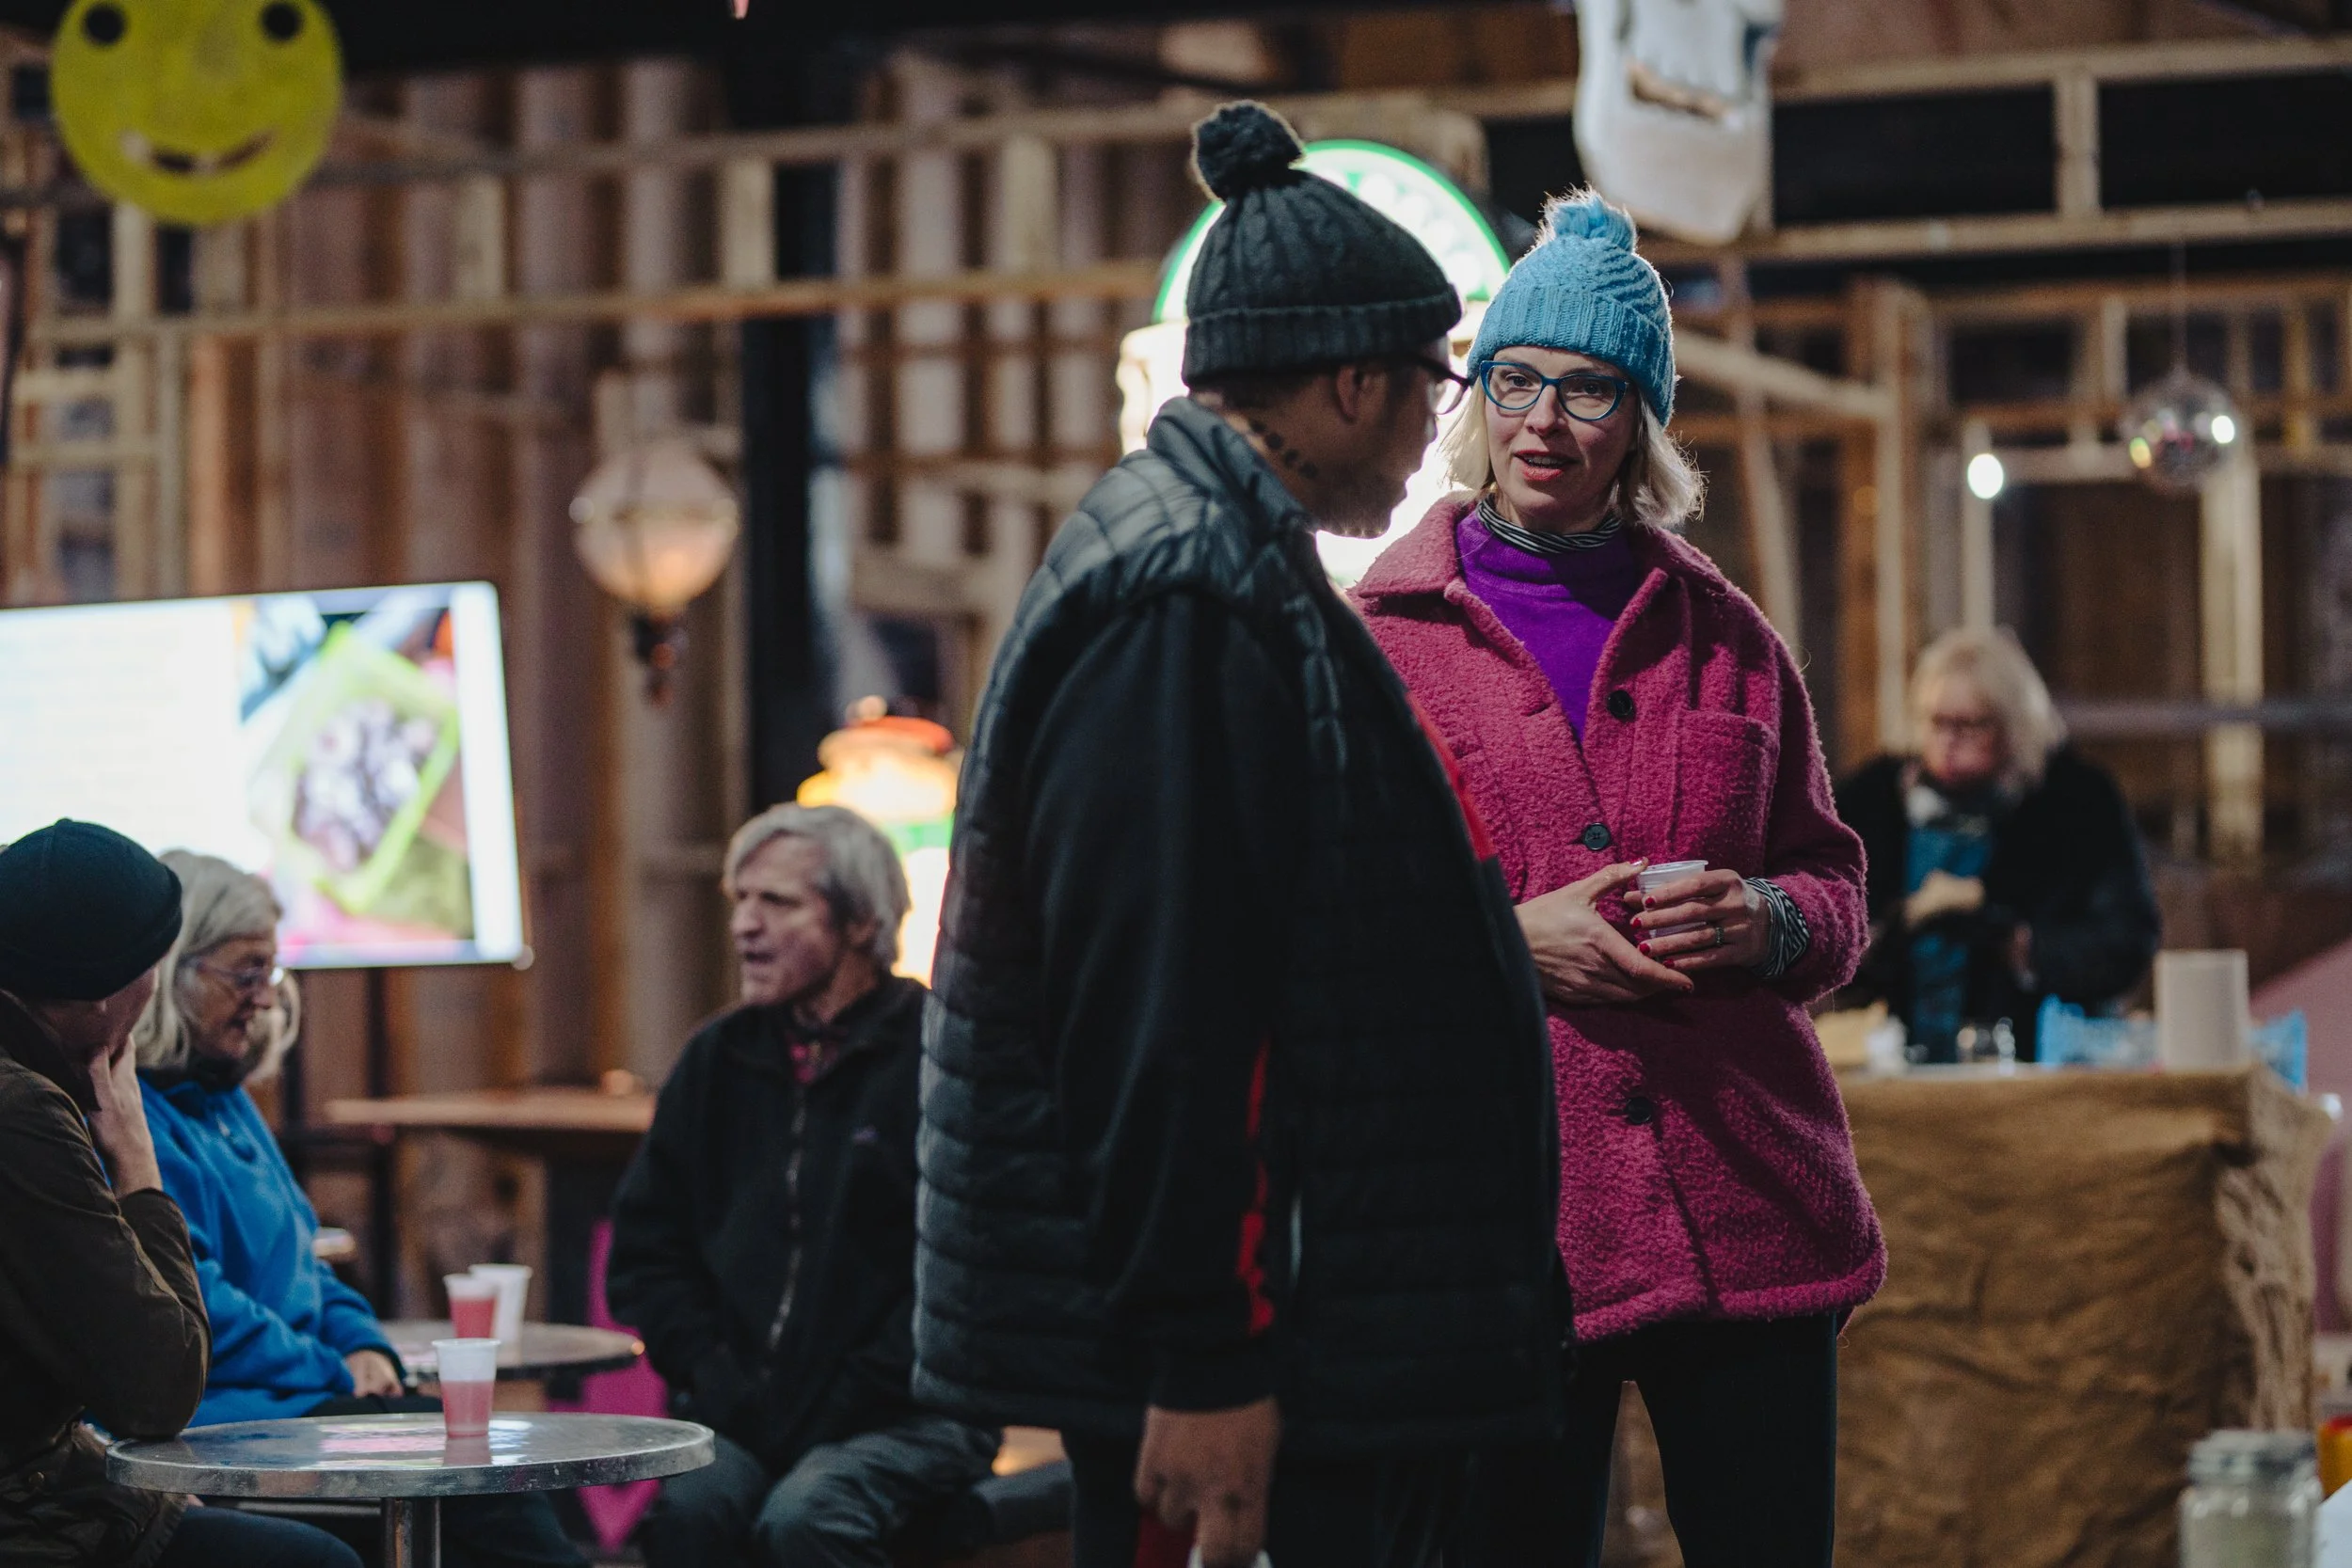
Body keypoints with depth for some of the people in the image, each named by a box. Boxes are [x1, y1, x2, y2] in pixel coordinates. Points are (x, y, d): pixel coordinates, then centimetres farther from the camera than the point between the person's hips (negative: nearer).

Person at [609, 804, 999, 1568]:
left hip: (909, 1412, -4)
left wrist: (848, 1399, -14)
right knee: (690, 1507, -28)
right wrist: (714, 1377, 0)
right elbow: (644, 1249, 16)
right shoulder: (718, 1059, 14)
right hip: (746, 1412, 4)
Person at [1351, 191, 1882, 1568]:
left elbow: (1832, 881, 17)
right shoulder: (1380, 638, 4)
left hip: (1751, 1217, 3)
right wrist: (1509, 939, -13)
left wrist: (1765, 921, -6)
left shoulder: (1724, 635, 13)